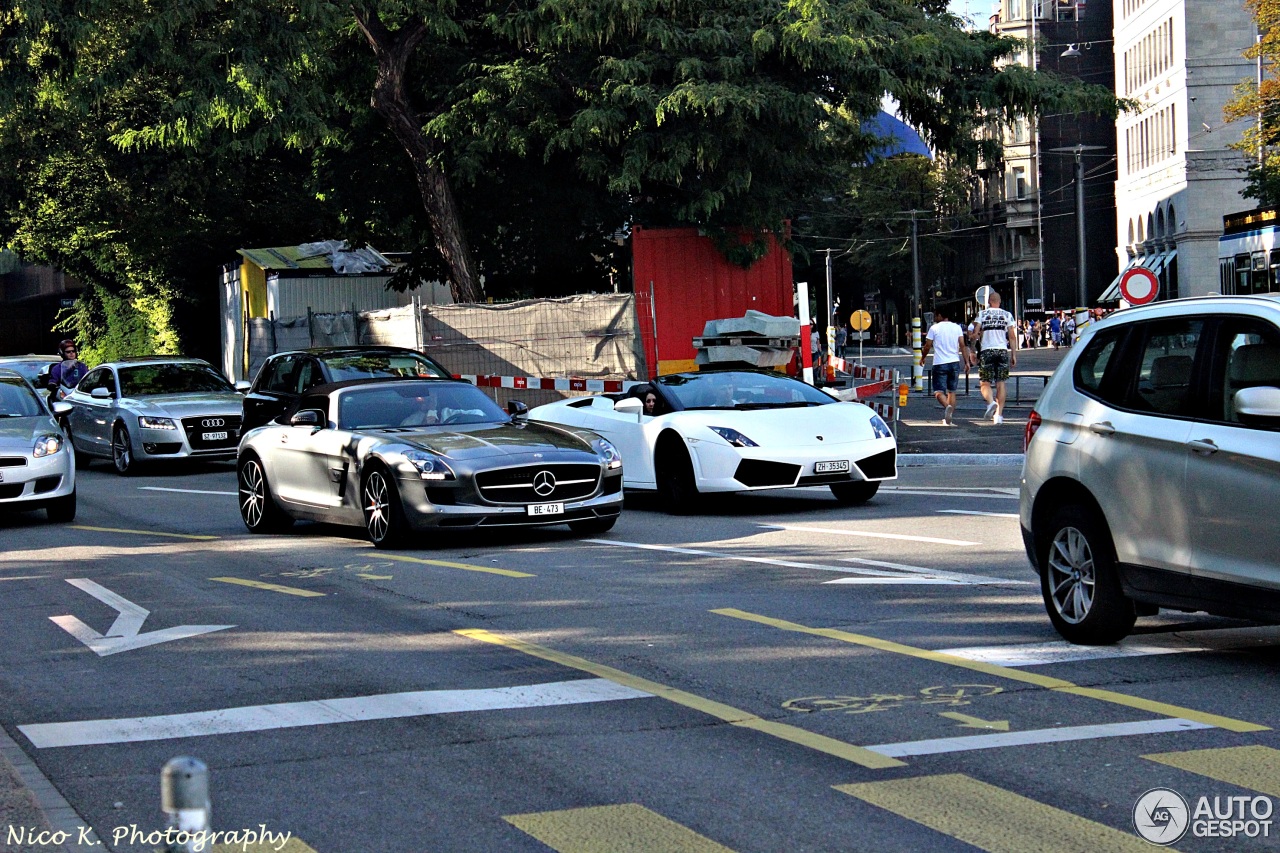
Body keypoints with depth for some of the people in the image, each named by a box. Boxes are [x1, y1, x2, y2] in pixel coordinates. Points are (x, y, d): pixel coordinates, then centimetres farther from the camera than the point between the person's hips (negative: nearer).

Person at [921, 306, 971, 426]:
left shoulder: (934, 328, -2)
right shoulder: (957, 327, 7)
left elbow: (927, 346, 1)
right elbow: (963, 345, 1)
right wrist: (967, 361, 3)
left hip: (939, 364, -4)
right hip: (954, 362, 4)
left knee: (939, 391, -3)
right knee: (951, 391, 13)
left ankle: (947, 406, -34)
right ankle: (948, 419, 13)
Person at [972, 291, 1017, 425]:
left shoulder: (982, 315, 3)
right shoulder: (1007, 315, 7)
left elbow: (975, 334, -5)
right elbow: (1012, 337, 4)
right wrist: (1014, 355, 8)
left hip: (987, 351, -2)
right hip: (1003, 350, 2)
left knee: (985, 383, 4)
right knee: (1000, 383, 5)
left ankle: (991, 402, -25)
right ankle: (999, 414, -1)